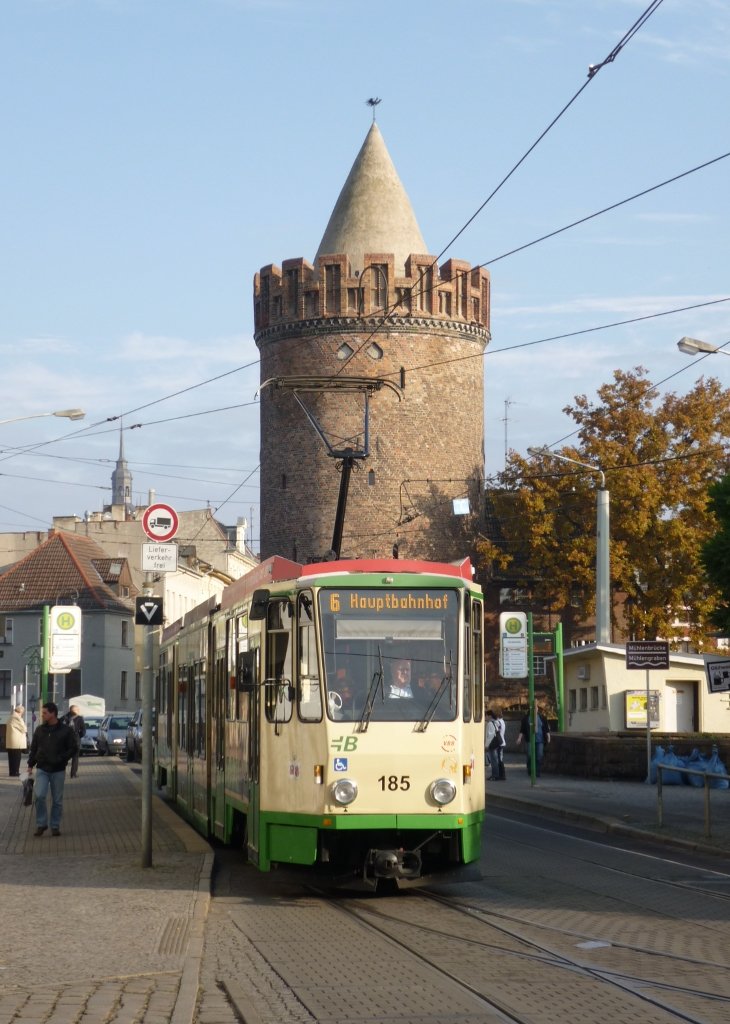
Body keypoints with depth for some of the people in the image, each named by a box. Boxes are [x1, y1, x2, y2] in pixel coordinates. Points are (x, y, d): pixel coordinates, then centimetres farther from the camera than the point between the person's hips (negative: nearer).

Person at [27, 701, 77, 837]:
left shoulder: (66, 730, -3)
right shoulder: (40, 730, 6)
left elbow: (72, 748, -2)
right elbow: (33, 748, 12)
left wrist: (60, 759, -15)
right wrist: (30, 764, 3)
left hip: (58, 771, -1)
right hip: (42, 770, 2)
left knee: (57, 800, 5)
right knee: (39, 795, -13)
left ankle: (55, 826, 16)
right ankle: (41, 823, 0)